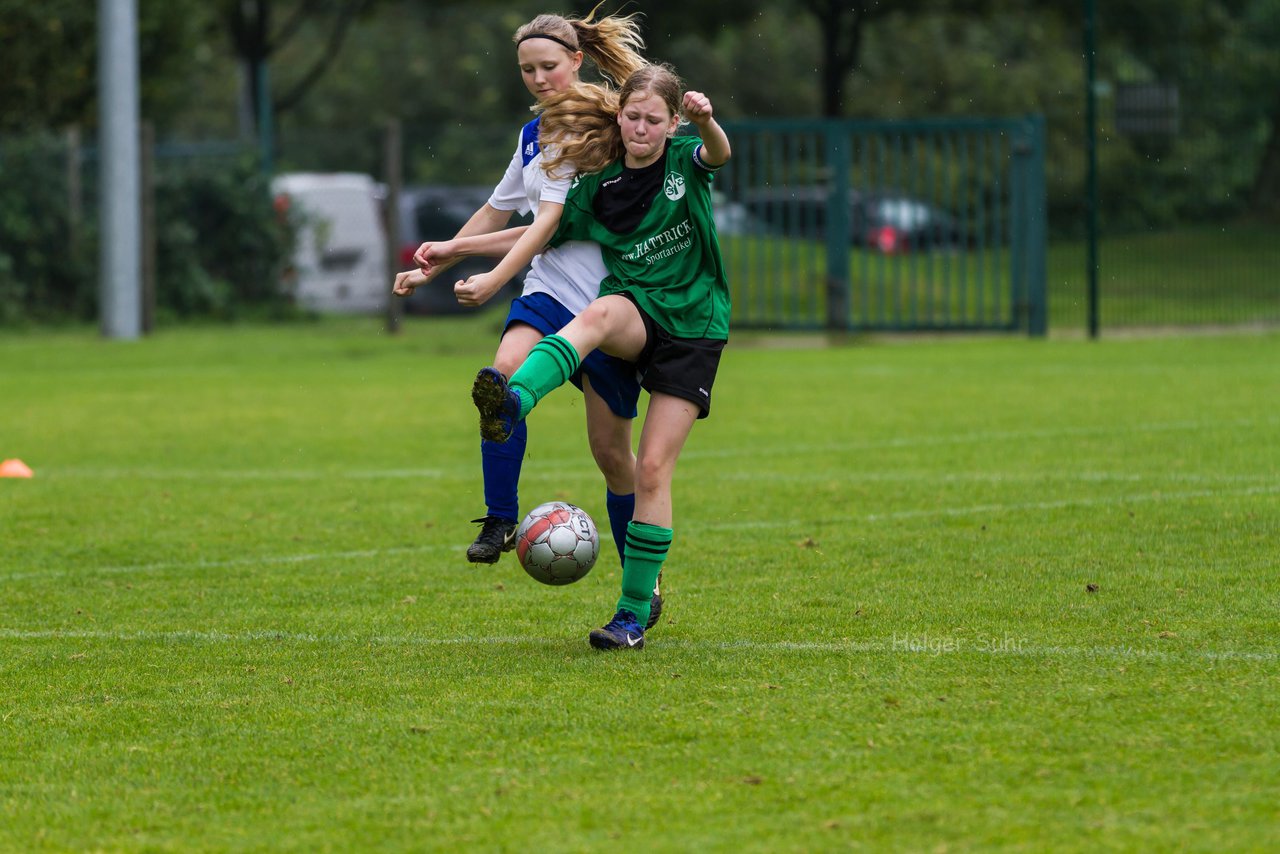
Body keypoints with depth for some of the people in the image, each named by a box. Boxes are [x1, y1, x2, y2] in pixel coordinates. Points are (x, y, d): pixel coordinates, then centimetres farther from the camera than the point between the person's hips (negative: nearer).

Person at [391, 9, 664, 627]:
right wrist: (443, 259, 34)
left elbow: (554, 219, -18)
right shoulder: (532, 135, 15)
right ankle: (500, 523, -25)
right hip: (548, 295, 6)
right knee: (507, 372, -28)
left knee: (611, 449, 0)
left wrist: (494, 278, -25)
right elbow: (499, 211, 30)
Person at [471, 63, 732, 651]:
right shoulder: (598, 188, 3)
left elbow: (719, 154, -25)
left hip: (694, 326, -1)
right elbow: (542, 236, 16)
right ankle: (512, 403, -64)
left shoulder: (685, 162, -2)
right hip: (637, 313, 1)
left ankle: (635, 612, -1)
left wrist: (707, 122, -50)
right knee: (598, 314, -37)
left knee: (653, 469, -9)